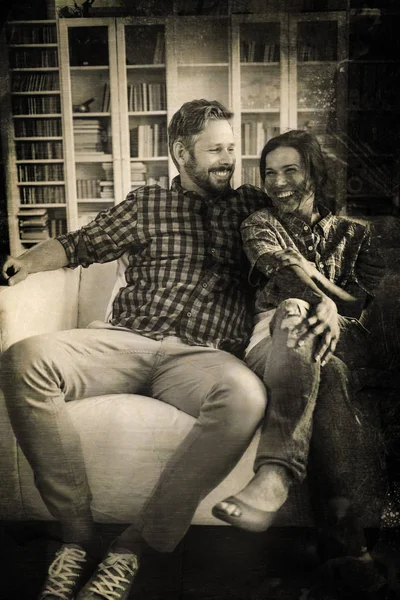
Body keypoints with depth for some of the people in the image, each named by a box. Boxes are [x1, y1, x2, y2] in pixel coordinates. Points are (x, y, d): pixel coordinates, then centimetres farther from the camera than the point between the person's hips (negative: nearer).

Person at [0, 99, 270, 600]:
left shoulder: (250, 209, 22)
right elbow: (80, 244, 21)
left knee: (245, 396, -37)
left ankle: (133, 546, -22)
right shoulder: (147, 204, 21)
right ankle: (79, 536, -16)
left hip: (202, 354, 0)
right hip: (125, 339, 1)